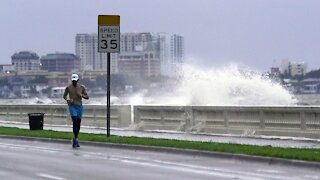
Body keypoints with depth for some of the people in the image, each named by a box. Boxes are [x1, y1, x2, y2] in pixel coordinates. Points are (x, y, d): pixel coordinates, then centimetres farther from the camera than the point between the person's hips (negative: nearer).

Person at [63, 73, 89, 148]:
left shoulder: (81, 87, 3)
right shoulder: (68, 87, -1)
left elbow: (87, 97, 6)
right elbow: (64, 95, 12)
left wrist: (82, 95, -15)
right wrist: (67, 100, -9)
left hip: (79, 106, 3)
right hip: (72, 106, -3)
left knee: (78, 123, 7)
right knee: (74, 122, -17)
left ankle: (75, 139, 20)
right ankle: (75, 139, -17)